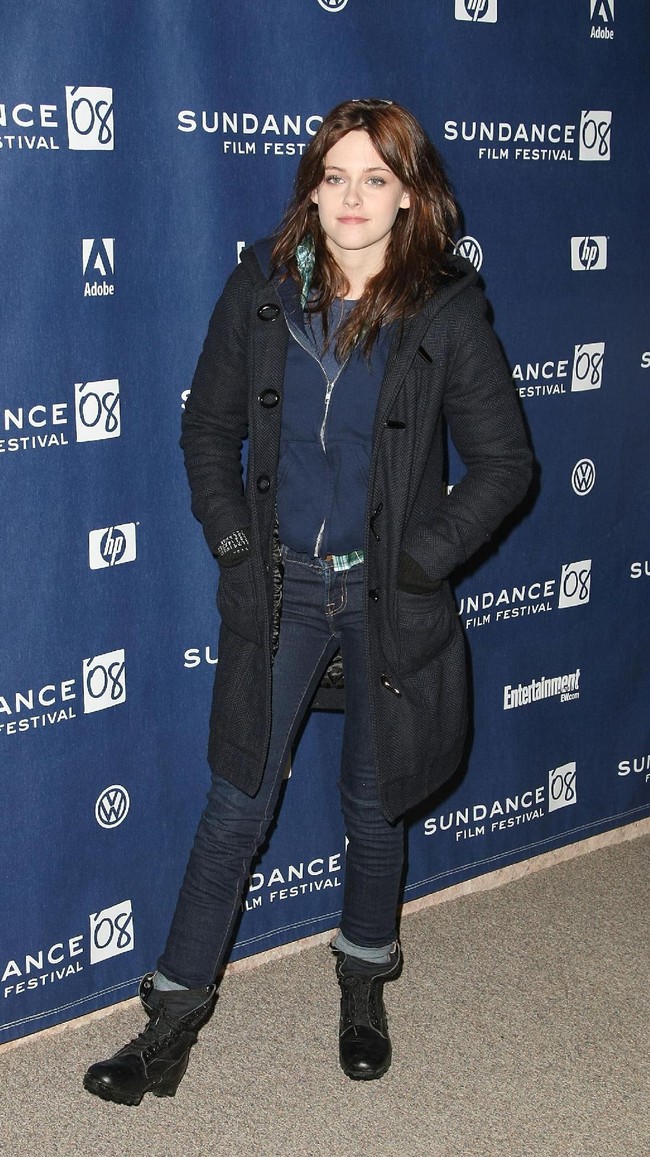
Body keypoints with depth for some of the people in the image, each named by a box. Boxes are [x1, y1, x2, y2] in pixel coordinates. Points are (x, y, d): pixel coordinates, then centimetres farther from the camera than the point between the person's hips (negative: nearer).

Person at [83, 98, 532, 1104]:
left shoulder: (445, 310, -11)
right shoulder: (261, 290, -4)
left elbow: (504, 461, -6)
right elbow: (209, 428, 6)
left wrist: (423, 561, -11)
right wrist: (232, 540, -3)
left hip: (387, 597, -1)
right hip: (280, 584, 1)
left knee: (373, 804, 14)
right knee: (237, 805, 6)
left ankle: (365, 983, 39)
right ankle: (178, 1011, 21)